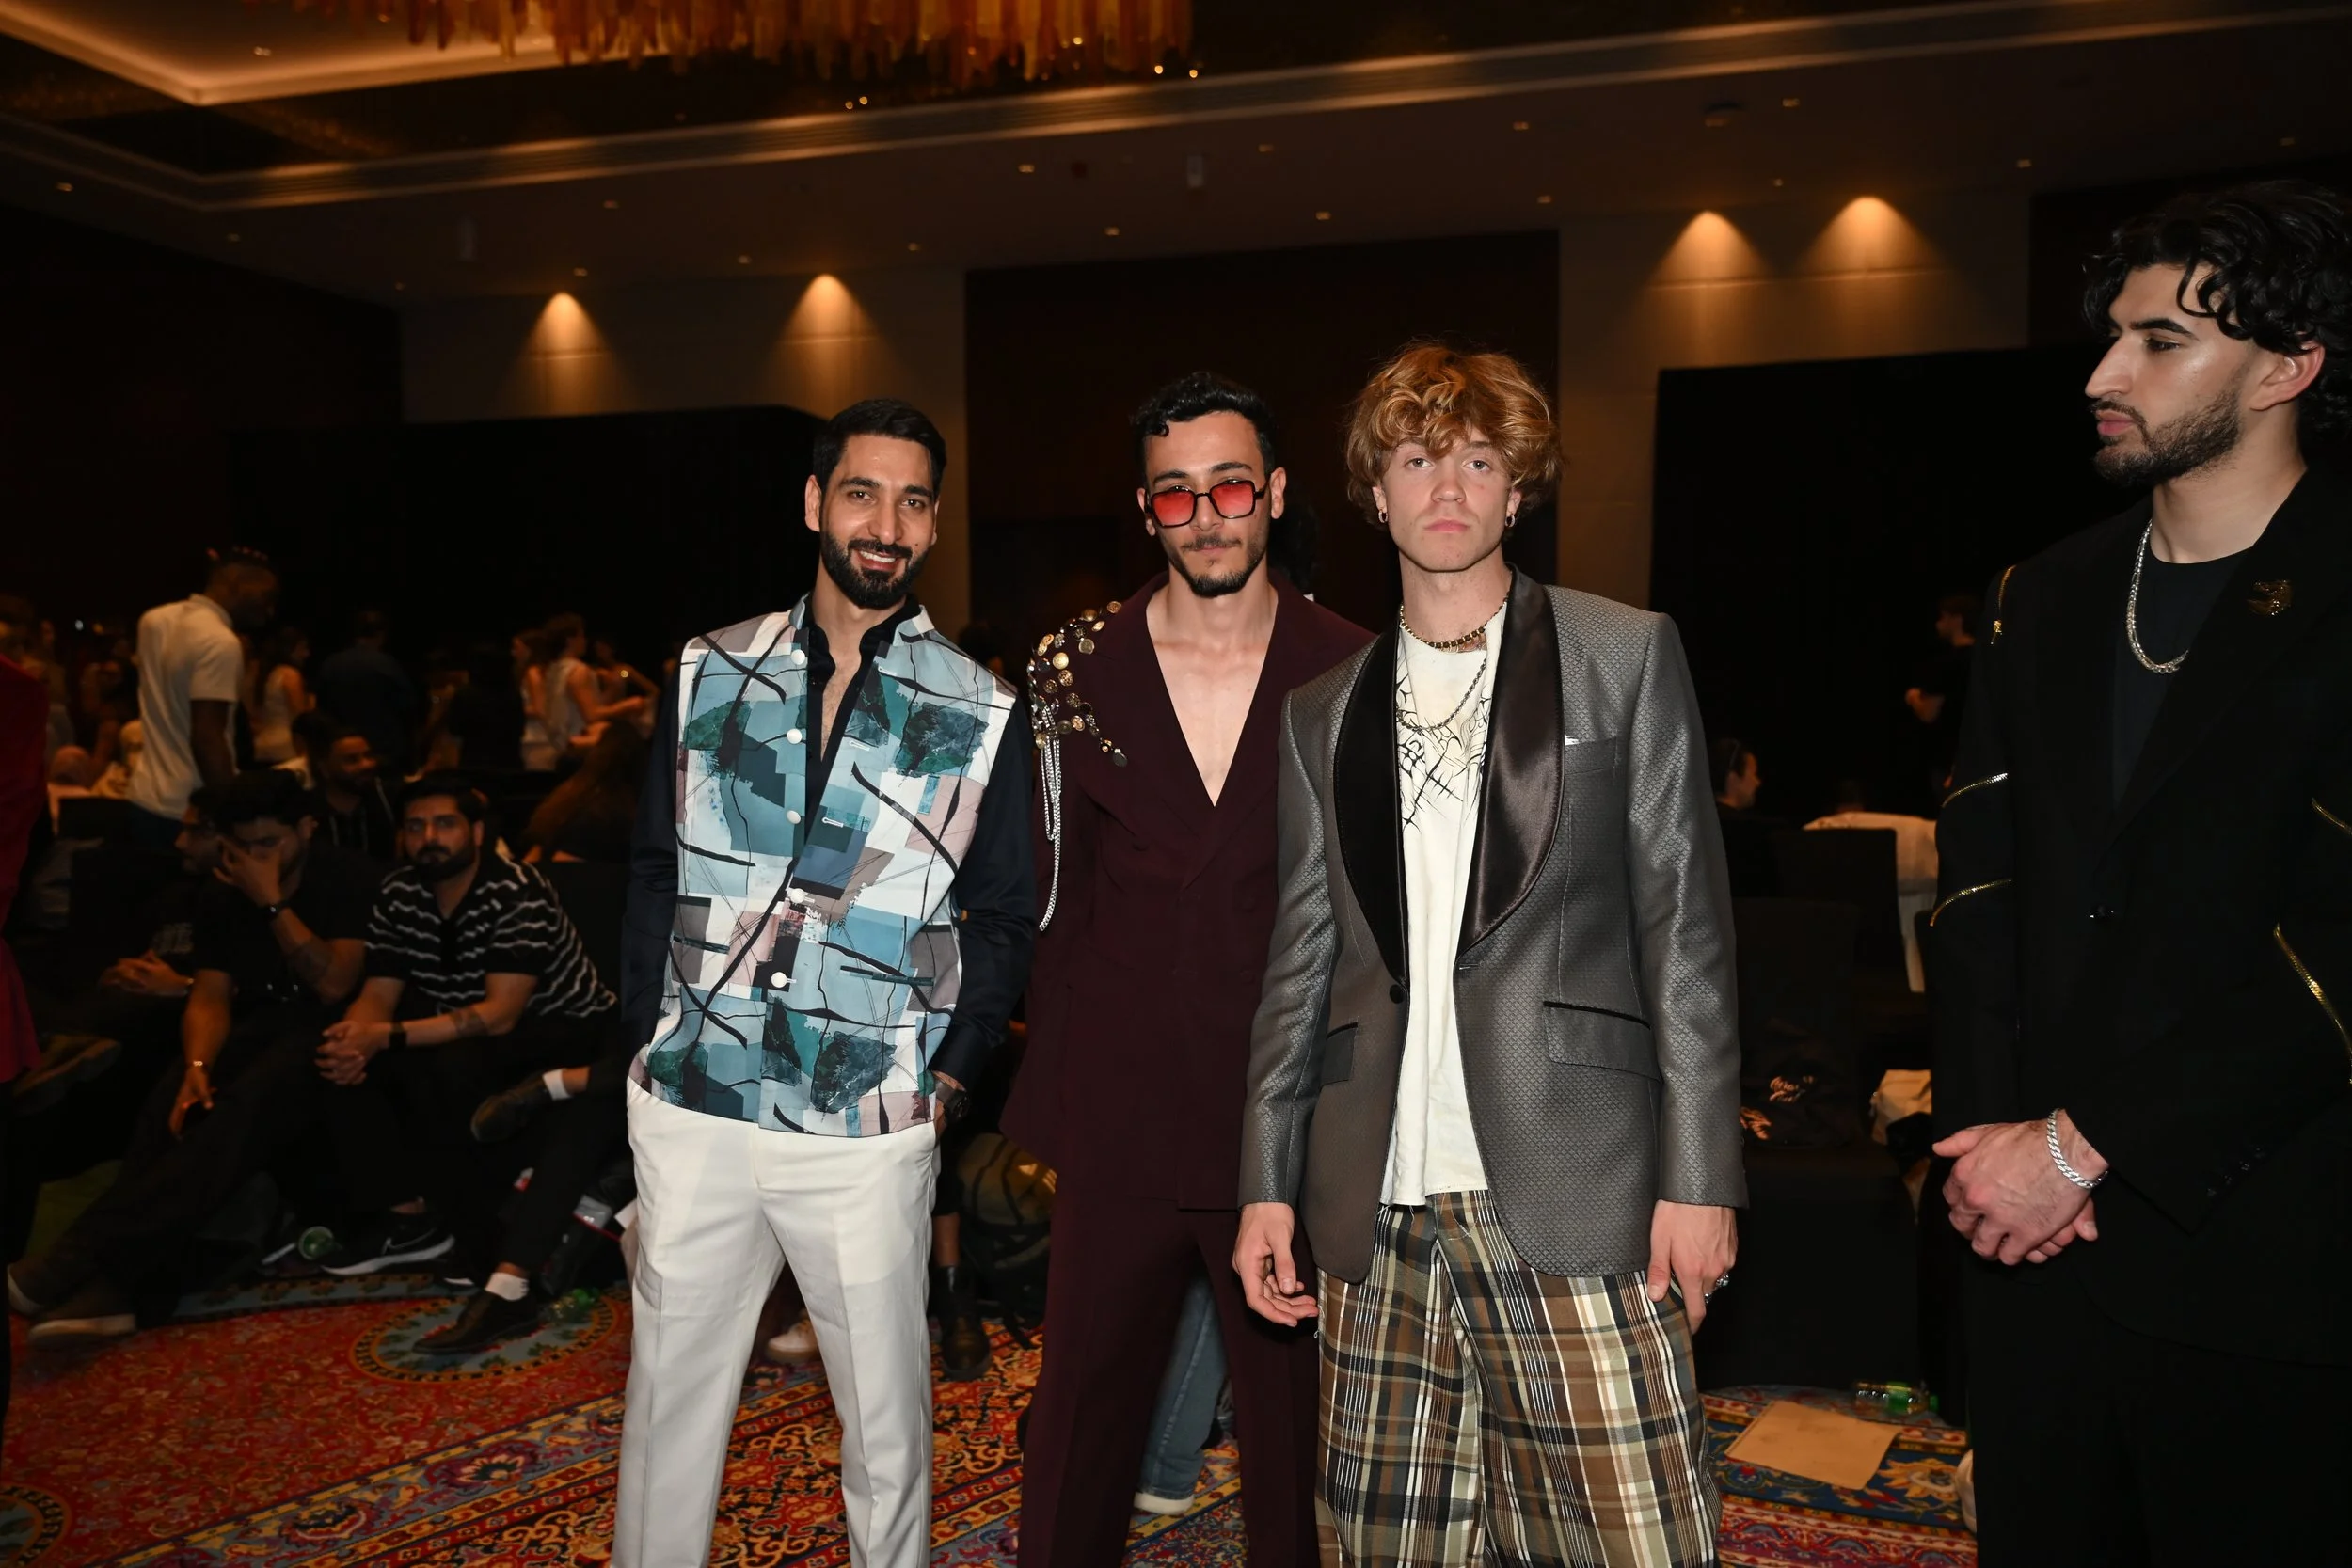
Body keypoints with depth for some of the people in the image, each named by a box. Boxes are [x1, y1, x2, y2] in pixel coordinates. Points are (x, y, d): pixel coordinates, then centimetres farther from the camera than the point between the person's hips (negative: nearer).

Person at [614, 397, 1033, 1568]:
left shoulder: (980, 714, -3)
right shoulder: (709, 674, 4)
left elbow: (1003, 920, 2)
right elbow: (654, 872, 9)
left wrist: (946, 1078, -3)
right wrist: (650, 1037, 4)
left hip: (869, 1131, -2)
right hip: (689, 1109, 2)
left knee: (886, 1408, 10)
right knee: (669, 1396, 15)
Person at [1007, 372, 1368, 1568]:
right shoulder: (1080, 670, 1)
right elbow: (1048, 896, 4)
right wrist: (1044, 1099, 3)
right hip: (1117, 1126, 1)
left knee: (1294, 1437, 14)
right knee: (1079, 1425, 14)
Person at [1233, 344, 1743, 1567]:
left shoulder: (1624, 656, 4)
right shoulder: (1325, 710, 13)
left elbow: (1683, 926, 0)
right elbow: (1300, 959, 13)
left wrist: (1698, 1177, -6)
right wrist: (1267, 1182, 9)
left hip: (1570, 1194, -3)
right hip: (1378, 1206, 3)